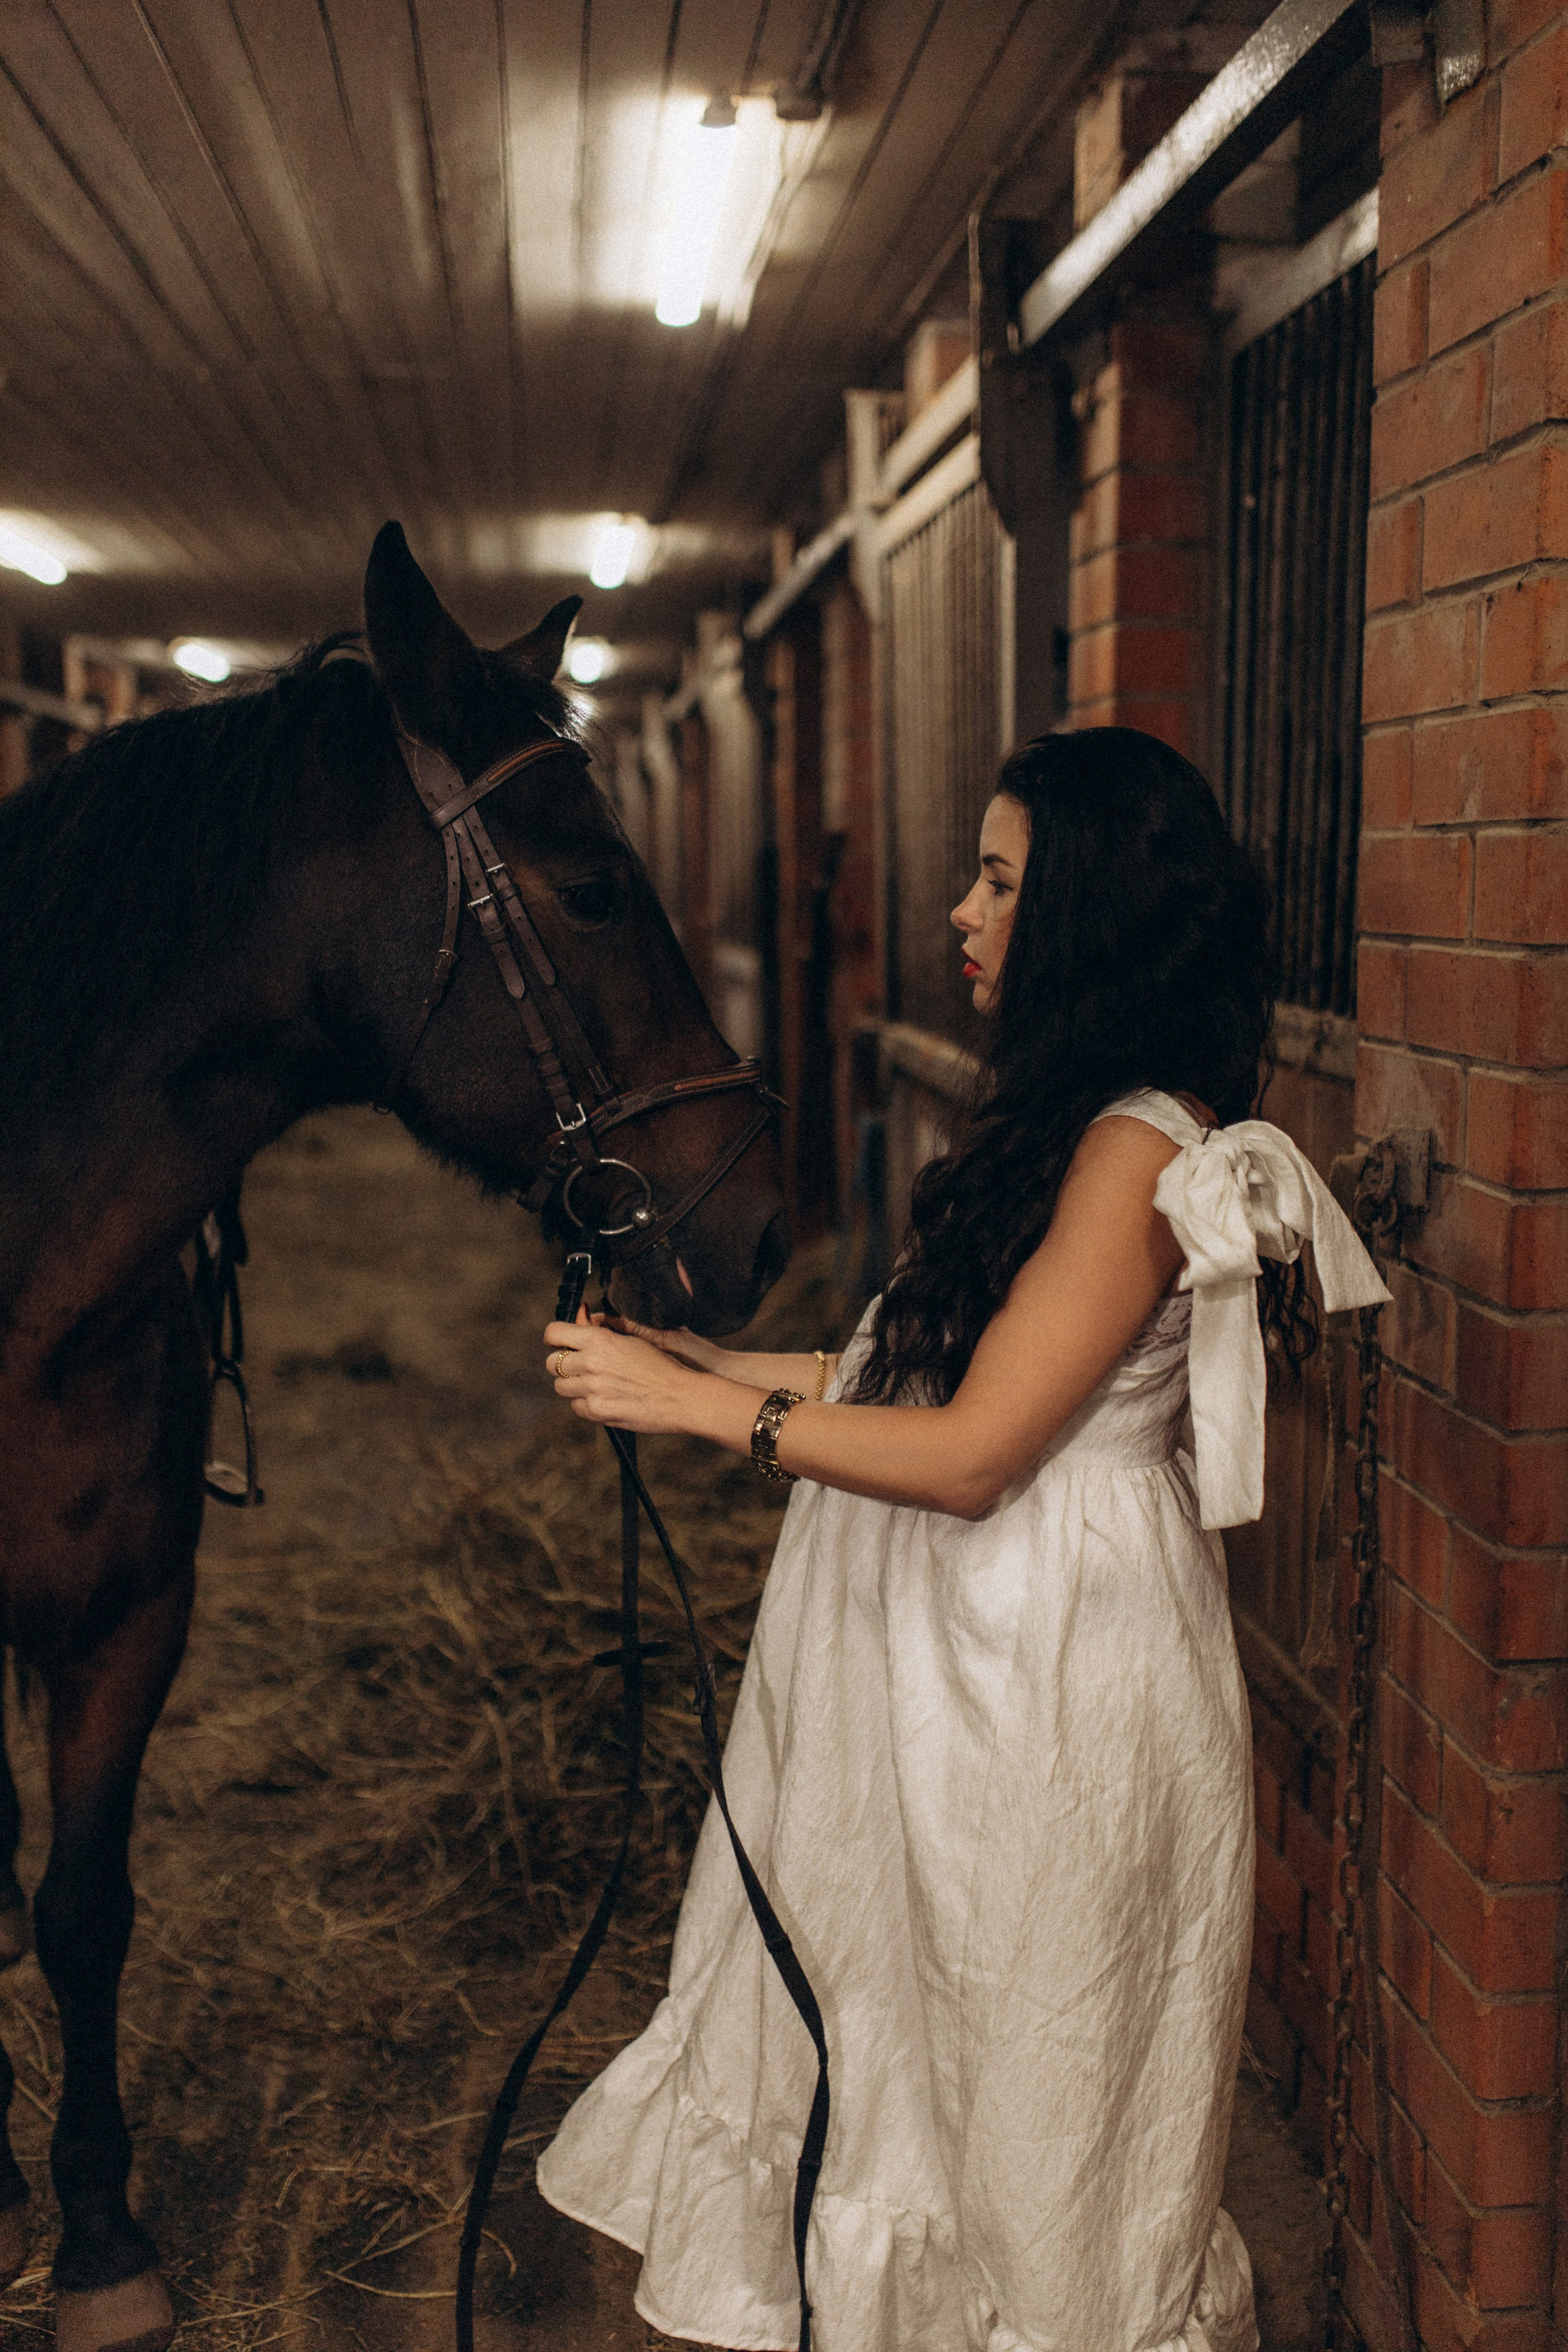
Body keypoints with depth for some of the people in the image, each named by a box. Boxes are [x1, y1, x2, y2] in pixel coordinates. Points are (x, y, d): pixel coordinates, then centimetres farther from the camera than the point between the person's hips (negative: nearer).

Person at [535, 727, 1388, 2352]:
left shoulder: (1140, 1153, -22)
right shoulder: (1077, 1123, 9)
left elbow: (972, 1453, -23)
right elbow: (937, 1370, 12)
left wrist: (693, 1406, -19)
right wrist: (722, 1364, 9)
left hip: (1047, 1681, -9)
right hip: (965, 1648, 9)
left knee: (1014, 2086, 11)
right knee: (881, 2033, 20)